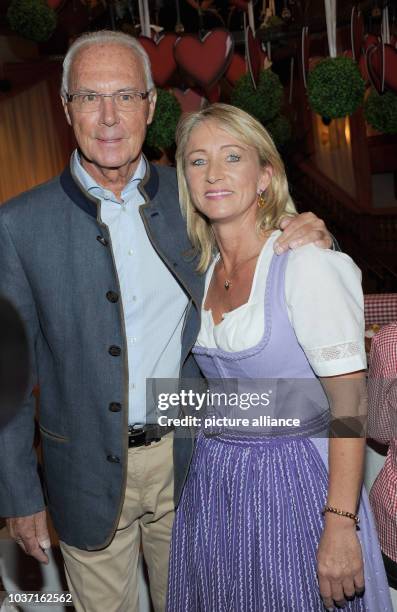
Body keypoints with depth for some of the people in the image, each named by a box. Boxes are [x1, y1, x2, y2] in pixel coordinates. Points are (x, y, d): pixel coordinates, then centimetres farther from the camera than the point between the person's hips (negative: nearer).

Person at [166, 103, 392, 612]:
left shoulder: (306, 263, -16)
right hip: (212, 481, 6)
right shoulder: (202, 270, 4)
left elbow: (349, 402, -18)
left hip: (293, 482, -6)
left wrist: (340, 526, -22)